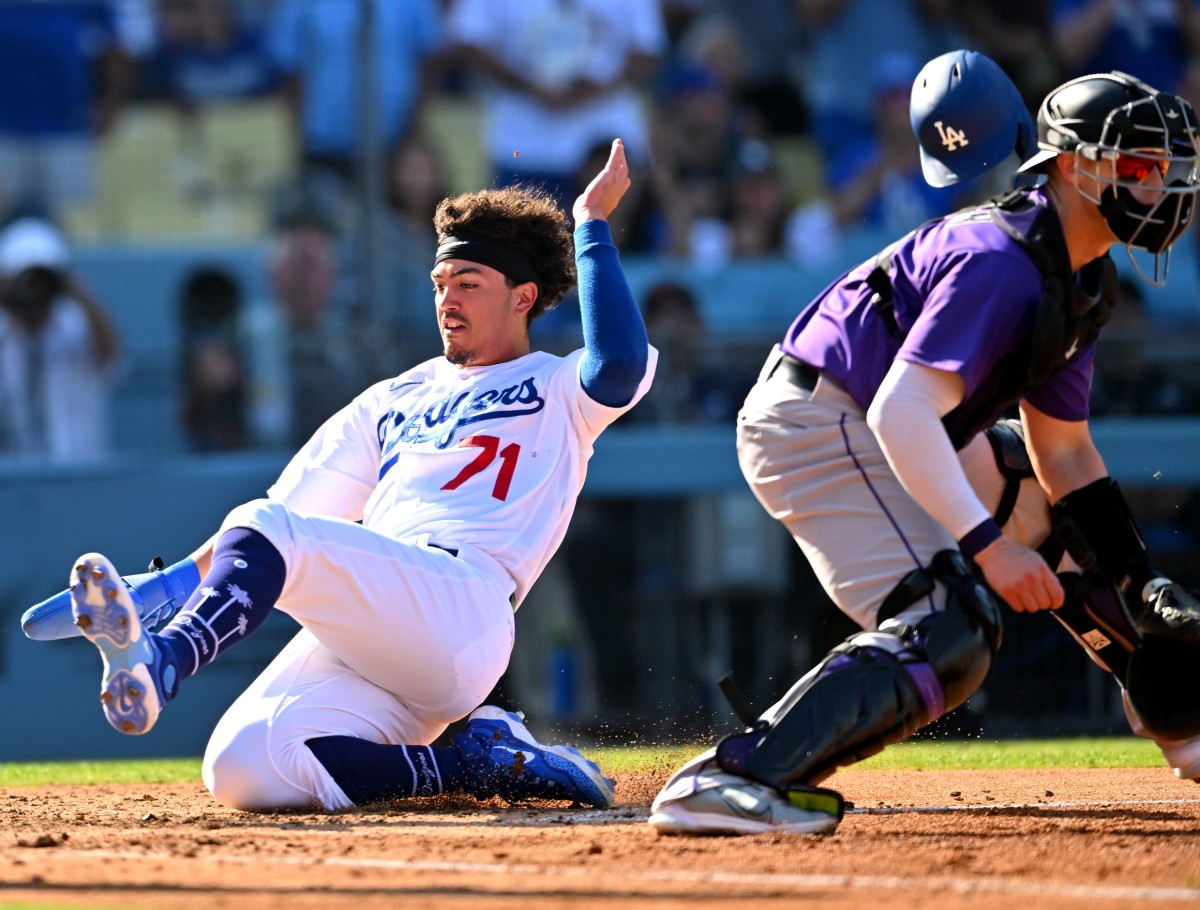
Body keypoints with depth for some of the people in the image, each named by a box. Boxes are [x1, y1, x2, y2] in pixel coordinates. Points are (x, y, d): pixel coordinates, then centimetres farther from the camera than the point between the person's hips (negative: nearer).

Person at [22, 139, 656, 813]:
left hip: (461, 612, -7)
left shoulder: (558, 391, 15)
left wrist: (593, 223, -2)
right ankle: (482, 761, -12)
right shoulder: (393, 401, 32)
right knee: (242, 770, -22)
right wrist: (165, 585, 12)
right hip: (357, 645, 7)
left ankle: (162, 662, -55)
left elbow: (621, 365, -10)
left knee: (268, 530, -29)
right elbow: (291, 507, 26)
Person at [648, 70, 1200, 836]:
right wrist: (987, 544, -35)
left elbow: (1064, 455, 15)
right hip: (818, 425, -11)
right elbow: (900, 411, -32)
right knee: (949, 628, -26)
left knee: (1072, 513, 21)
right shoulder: (1003, 260, -23)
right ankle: (727, 781, -36)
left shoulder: (1084, 284, 10)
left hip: (871, 432, 11)